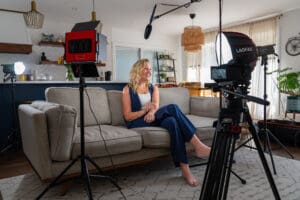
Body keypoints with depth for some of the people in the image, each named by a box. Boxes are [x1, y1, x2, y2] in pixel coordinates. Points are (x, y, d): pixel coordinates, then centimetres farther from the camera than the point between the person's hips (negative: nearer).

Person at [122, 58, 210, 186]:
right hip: (137, 123, -4)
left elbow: (155, 106, -2)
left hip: (153, 120, 4)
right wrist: (145, 110, -21)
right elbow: (127, 116, -3)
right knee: (172, 108, -29)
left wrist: (151, 112, -27)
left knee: (172, 121, -33)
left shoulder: (153, 88, 19)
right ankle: (197, 145, -32)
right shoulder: (128, 89, 6)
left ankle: (185, 168, -39)